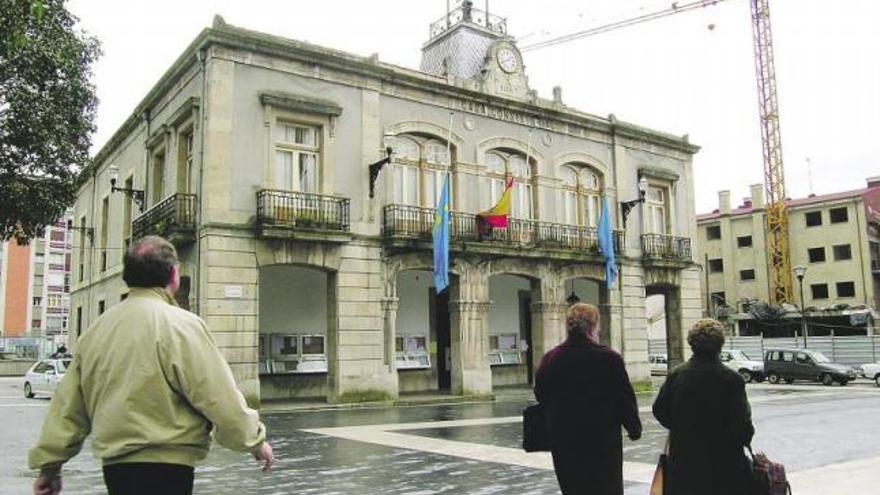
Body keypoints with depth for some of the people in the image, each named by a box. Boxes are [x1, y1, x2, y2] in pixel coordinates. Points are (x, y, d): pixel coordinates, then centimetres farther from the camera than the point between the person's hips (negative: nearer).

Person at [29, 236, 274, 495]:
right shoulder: (180, 325, -14)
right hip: (165, 466, -8)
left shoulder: (97, 329, 8)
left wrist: (50, 464, 19)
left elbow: (68, 404, 11)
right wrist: (256, 440, -2)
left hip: (114, 465, 8)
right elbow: (219, 396, -15)